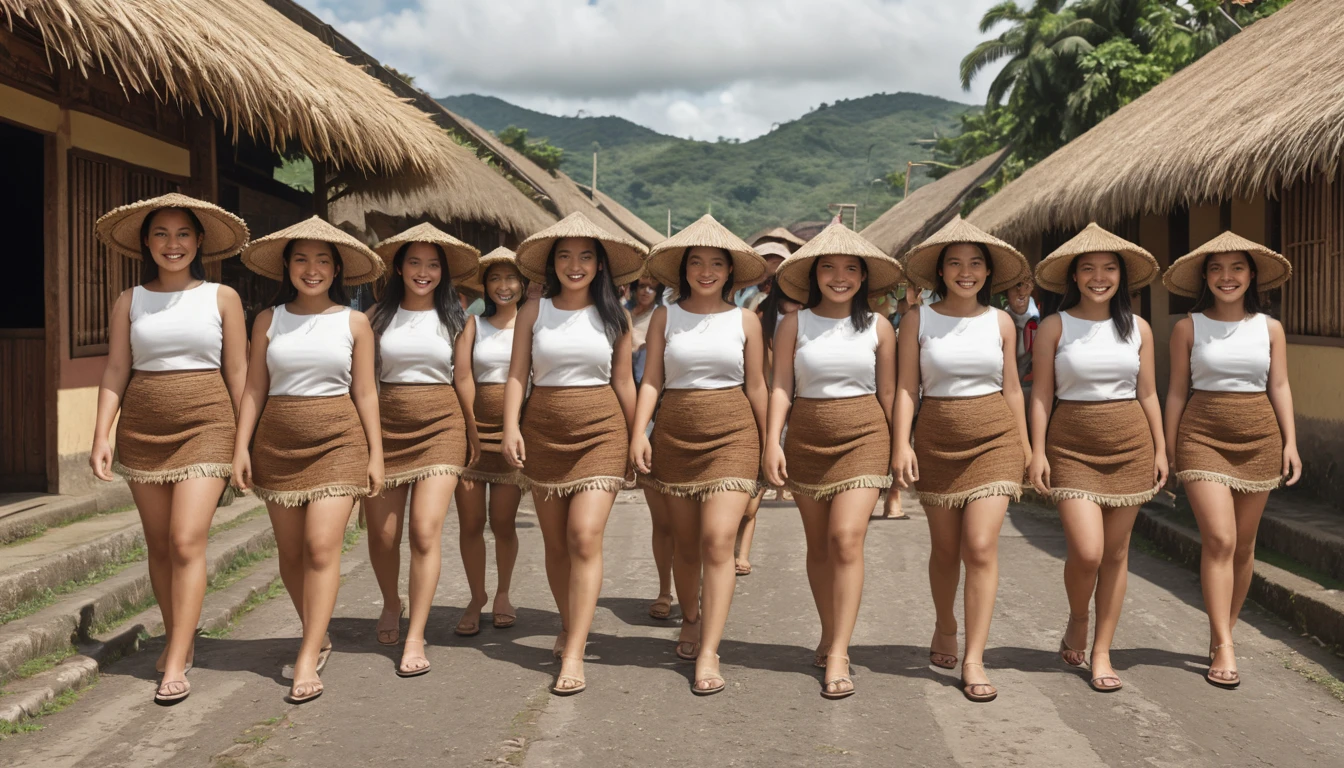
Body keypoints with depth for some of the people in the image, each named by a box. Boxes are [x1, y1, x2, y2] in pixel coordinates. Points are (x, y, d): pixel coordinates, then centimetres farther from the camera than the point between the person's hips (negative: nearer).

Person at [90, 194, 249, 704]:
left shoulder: (222, 298, 4)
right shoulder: (130, 302, 9)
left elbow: (238, 373, 4)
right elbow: (115, 370, 5)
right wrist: (101, 435, -5)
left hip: (205, 427, -3)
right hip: (142, 431, 3)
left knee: (187, 542, -12)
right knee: (159, 545, 9)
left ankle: (176, 664, -8)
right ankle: (179, 638, 26)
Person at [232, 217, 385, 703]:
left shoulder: (354, 323, 4)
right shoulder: (269, 321, 7)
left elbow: (365, 393, 6)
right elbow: (255, 389, 8)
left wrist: (376, 453, 3)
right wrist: (241, 447, 1)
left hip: (338, 442, -2)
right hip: (278, 443, 2)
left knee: (322, 547, -12)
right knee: (290, 552, 8)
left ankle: (308, 661, -9)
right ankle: (317, 639, 27)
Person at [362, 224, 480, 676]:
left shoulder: (455, 318, 4)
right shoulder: (379, 315, 5)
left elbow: (463, 380, 9)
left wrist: (473, 434, 14)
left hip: (440, 427, -1)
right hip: (387, 426, 1)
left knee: (425, 532, -12)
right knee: (381, 534, 5)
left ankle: (415, 637, -3)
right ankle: (391, 604, 37)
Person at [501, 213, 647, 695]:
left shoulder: (614, 317, 5)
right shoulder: (533, 313, 5)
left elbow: (623, 382, 9)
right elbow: (517, 374, 3)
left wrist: (636, 439, 11)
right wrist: (511, 427, -10)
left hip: (600, 431, -2)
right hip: (543, 431, 2)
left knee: (585, 536, -13)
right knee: (555, 542, 9)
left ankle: (573, 655, -13)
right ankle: (569, 626, 30)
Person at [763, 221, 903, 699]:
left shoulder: (878, 328, 4)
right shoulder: (794, 325, 2)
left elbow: (888, 393, 8)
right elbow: (781, 386, 0)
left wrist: (899, 451, 9)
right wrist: (772, 441, -10)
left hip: (863, 437, -1)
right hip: (807, 439, 2)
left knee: (846, 538, -13)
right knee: (818, 544, 9)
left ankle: (838, 656, -11)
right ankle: (829, 634, 26)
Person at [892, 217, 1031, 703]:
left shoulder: (1000, 322, 6)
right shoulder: (918, 320, 2)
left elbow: (1012, 388, 12)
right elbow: (907, 386, 0)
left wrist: (1024, 449, 14)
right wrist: (901, 443, -10)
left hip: (994, 440, 0)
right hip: (937, 440, 0)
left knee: (981, 548, -10)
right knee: (945, 549, 10)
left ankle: (974, 661, -5)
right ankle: (945, 628, 37)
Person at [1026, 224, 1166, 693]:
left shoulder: (1137, 328, 7)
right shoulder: (1055, 327, 0)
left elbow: (1147, 393, 12)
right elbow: (1042, 394, 0)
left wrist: (1160, 449, 9)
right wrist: (1038, 451, -6)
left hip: (1129, 444, 3)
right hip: (1072, 447, -3)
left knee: (1116, 553, 5)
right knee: (1086, 551, -13)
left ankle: (1101, 653, 17)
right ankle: (1077, 622, 18)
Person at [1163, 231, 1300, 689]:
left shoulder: (1270, 328, 7)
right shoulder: (1188, 328, 1)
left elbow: (1279, 386, 9)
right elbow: (1177, 390, 4)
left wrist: (1290, 442, 1)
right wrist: (1168, 448, 3)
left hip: (1259, 438, 3)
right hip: (1203, 437, -3)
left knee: (1243, 544, 8)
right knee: (1219, 539, -13)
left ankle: (1221, 631, 23)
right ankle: (1223, 648, -11)